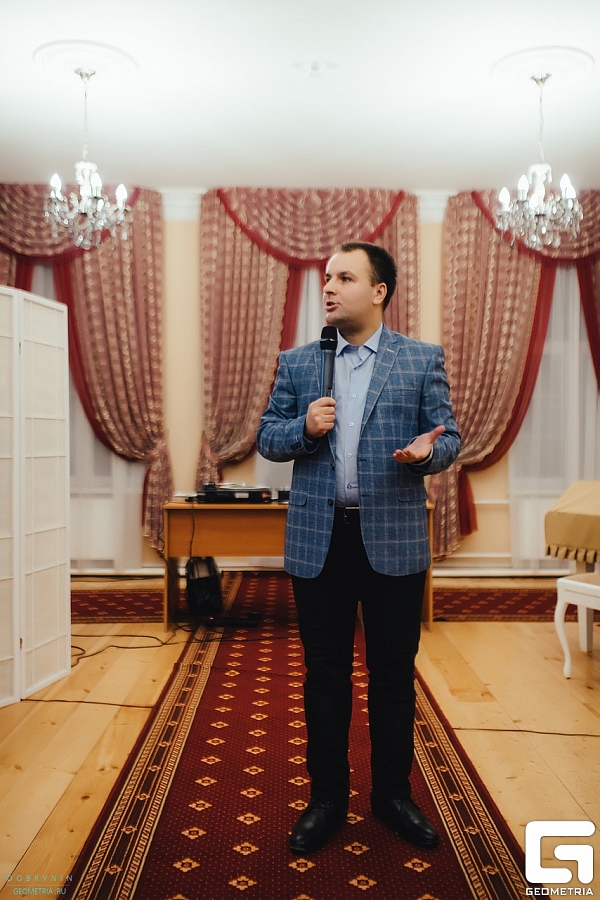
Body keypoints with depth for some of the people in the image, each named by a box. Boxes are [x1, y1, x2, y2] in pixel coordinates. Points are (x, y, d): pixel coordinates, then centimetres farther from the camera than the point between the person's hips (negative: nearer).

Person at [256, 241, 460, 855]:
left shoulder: (423, 360, 1)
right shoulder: (296, 363, 6)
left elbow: (448, 436, 2)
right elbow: (267, 439, 8)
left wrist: (428, 451, -21)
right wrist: (304, 428, -13)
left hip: (394, 539, -1)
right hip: (318, 541, 2)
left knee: (393, 673, 11)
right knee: (325, 673, 12)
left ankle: (393, 793, 31)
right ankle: (327, 797, 29)